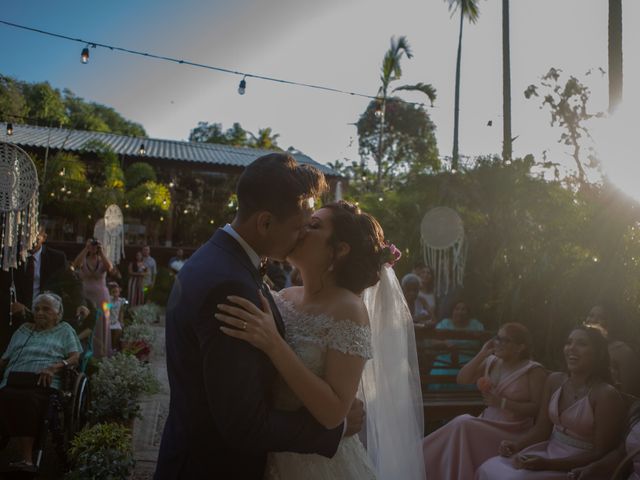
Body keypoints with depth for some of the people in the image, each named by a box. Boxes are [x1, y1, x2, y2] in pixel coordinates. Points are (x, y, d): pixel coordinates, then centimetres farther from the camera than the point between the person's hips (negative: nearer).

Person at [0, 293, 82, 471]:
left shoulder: (64, 329, 21)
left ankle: (27, 458, -40)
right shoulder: (23, 329, 33)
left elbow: (76, 357, 7)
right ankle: (27, 458, -38)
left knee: (27, 399, -39)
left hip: (42, 383, -3)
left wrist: (54, 367, -11)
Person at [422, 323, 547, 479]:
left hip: (513, 433, -5)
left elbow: (539, 408, -12)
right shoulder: (491, 362, 10)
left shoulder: (534, 371, -7)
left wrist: (502, 403, -18)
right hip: (488, 424, 6)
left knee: (463, 424, -28)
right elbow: (462, 379, 4)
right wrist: (482, 355, -4)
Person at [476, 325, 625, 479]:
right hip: (548, 450, 6)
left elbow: (600, 453, -15)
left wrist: (548, 464, -21)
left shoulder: (606, 395, -16)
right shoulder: (555, 380, 3)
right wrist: (516, 445, -10)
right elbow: (541, 429, 9)